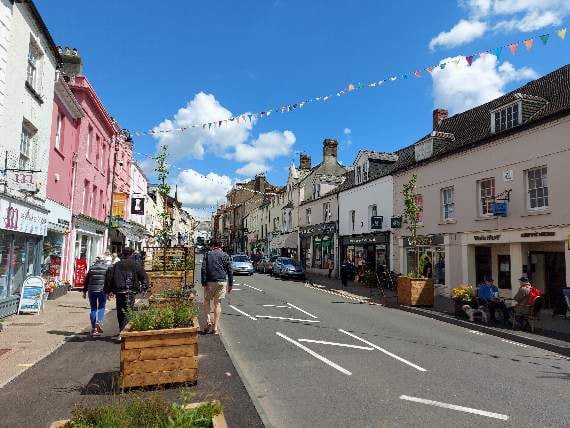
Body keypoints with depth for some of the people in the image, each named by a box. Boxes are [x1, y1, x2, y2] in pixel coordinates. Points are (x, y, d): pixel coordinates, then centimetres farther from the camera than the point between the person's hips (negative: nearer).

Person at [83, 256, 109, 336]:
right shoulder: (107, 268, 0)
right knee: (101, 307, 11)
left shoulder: (91, 268, 6)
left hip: (92, 290, 2)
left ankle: (93, 328, 11)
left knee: (93, 309, 10)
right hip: (102, 290, -2)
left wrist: (84, 291, 16)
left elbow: (86, 280, 9)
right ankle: (99, 322, -15)